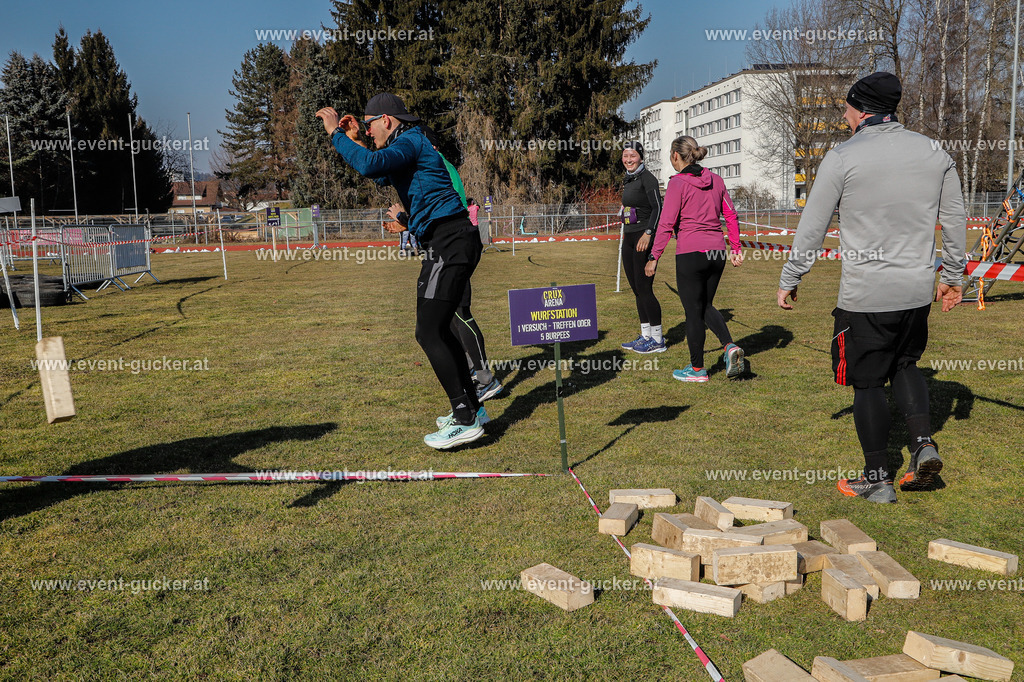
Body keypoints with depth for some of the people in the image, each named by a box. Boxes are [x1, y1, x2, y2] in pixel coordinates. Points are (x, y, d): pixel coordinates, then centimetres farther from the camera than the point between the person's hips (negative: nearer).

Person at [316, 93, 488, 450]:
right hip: (443, 243, 11)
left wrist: (336, 135, -14)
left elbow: (371, 165, -26)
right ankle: (471, 406, 22)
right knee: (436, 329, 15)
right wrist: (354, 139, 29)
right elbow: (381, 175, 39)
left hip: (449, 242, -11)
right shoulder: (411, 144, 23)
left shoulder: (411, 141, -8)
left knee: (429, 332, -13)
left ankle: (466, 419, -11)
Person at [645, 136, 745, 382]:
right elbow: (731, 216, 10)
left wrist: (654, 257, -8)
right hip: (716, 252, 6)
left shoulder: (678, 183, -9)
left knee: (693, 311, 5)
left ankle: (697, 369, 14)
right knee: (706, 306, 21)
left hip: (691, 253, -6)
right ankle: (730, 346, 0)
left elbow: (666, 224, -13)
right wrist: (736, 248, 16)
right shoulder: (715, 180, 9)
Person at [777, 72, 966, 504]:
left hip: (865, 294, -5)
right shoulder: (934, 153, 6)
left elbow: (811, 229, -6)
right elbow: (955, 220, 12)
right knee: (904, 364, 25)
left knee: (867, 382, 6)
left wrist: (789, 281, 4)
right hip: (917, 289, 5)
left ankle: (878, 479, 13)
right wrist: (953, 276, 24)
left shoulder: (842, 157, -8)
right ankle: (923, 443, 10)